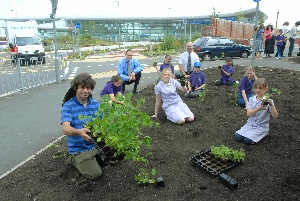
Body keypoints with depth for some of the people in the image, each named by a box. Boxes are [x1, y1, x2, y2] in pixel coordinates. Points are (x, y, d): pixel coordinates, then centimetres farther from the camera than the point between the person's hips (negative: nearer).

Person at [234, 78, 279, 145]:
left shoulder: (268, 101, -9)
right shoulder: (251, 99, -1)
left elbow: (275, 116, -16)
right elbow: (248, 113, -15)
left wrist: (272, 105, -33)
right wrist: (259, 109, -33)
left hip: (261, 126, -3)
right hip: (250, 123, 3)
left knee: (247, 140, -22)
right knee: (237, 137, -16)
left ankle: (263, 134, 6)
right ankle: (251, 133, 11)